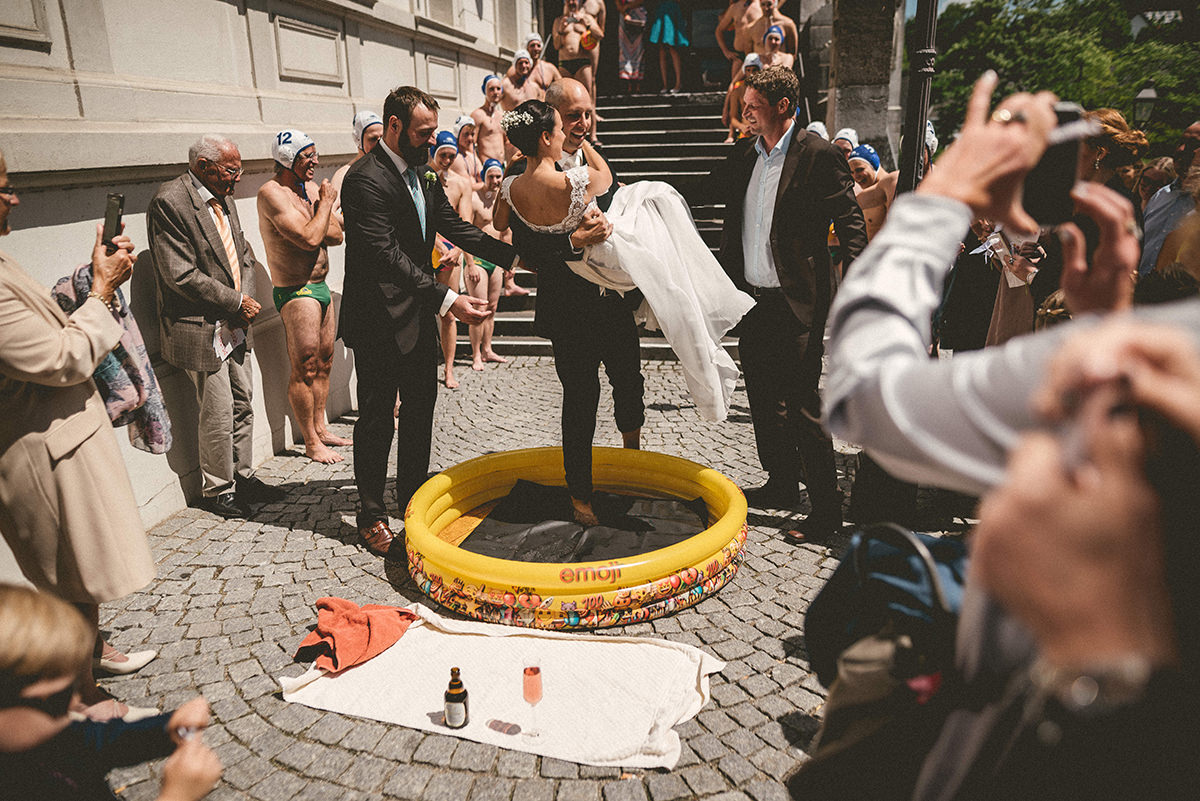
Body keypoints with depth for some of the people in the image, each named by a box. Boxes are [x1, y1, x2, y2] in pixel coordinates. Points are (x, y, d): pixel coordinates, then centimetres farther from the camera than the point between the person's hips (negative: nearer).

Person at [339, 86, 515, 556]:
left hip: (419, 318, 9)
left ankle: (412, 494, 33)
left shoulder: (422, 174, 9)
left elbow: (455, 227, 10)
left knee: (420, 406, 17)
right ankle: (371, 513, 19)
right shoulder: (366, 181, -19)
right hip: (379, 325, -9)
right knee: (377, 417, 3)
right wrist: (447, 300, -34)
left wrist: (513, 255, 0)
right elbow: (389, 258, -27)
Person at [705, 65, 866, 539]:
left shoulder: (817, 155, -9)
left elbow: (849, 220, -11)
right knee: (764, 396, 17)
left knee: (801, 404, -5)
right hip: (753, 297, 8)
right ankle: (781, 485, 34)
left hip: (795, 303, -8)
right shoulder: (746, 154, 13)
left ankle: (826, 508, 8)